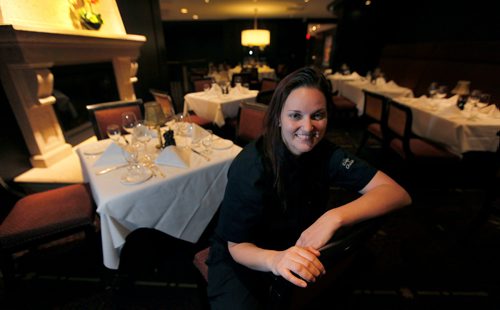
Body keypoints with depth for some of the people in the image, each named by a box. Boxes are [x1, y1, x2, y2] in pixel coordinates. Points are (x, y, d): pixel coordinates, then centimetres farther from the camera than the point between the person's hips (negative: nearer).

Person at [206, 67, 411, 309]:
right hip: (240, 259, -3)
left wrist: (334, 217, -35)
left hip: (297, 252, 4)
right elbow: (237, 246, -20)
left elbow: (397, 193, -19)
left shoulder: (326, 153, -15)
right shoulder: (251, 166, -27)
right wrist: (274, 260, -41)